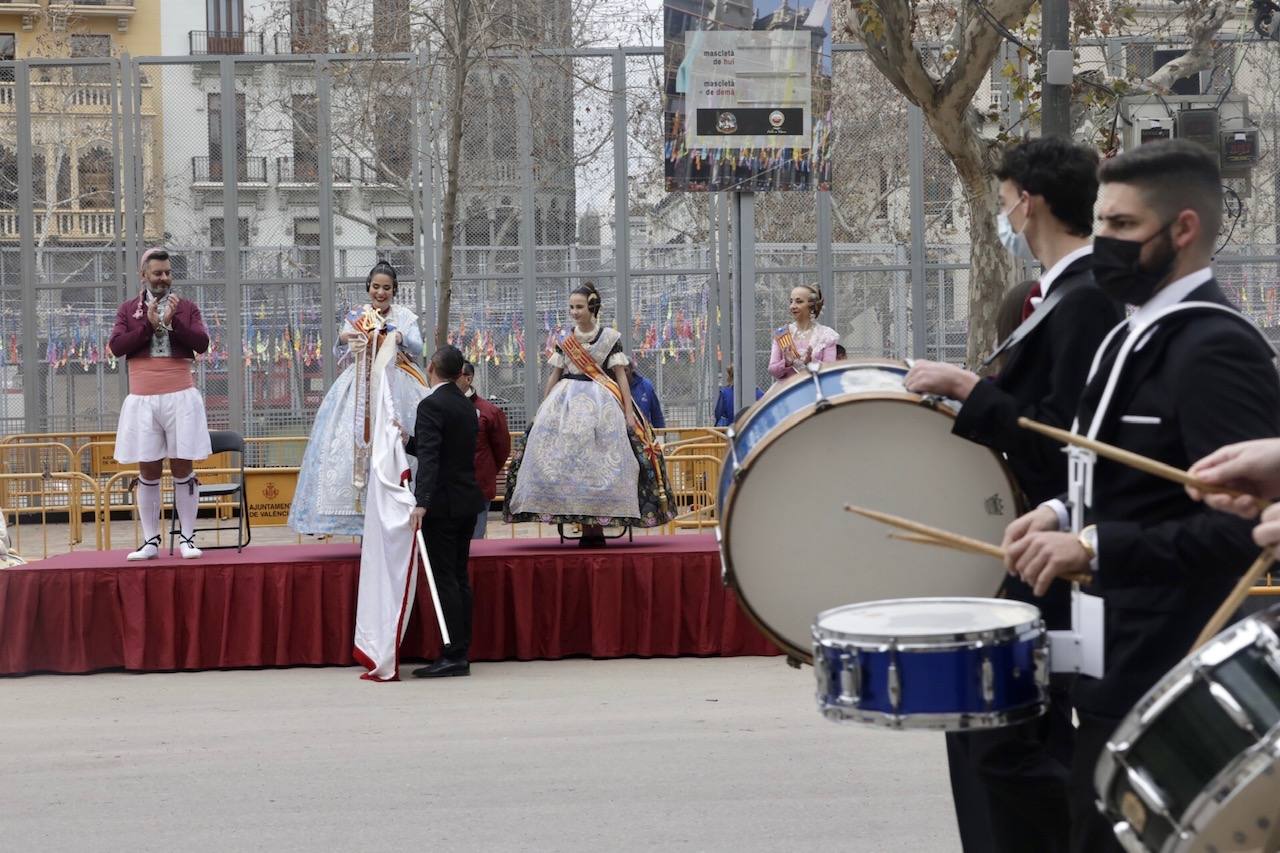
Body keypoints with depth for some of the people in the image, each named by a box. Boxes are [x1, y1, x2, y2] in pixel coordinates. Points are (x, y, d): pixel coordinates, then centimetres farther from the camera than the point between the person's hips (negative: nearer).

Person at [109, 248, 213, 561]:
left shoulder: (186, 307, 7)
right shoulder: (128, 310, 9)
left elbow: (202, 343, -4)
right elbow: (116, 346, -4)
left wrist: (173, 321, -14)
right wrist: (148, 325, -11)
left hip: (180, 397, -1)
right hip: (142, 400, 1)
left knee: (183, 468, 0)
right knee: (148, 471, 5)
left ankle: (187, 539, 6)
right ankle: (150, 541, 10)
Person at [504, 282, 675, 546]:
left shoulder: (610, 337, 1)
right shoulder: (564, 340, 10)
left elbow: (621, 375, 0)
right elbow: (554, 376, 15)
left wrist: (629, 412, -7)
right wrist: (542, 412, 12)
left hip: (603, 404, -3)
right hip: (566, 403, 3)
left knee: (600, 462, -7)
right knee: (569, 461, -6)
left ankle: (596, 525, -3)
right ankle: (587, 526, -3)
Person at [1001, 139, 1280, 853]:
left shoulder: (1215, 348, -18)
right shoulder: (1139, 335, 13)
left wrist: (1095, 549, -26)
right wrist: (1067, 514, 6)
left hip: (1162, 683, -10)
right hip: (1123, 663, 10)